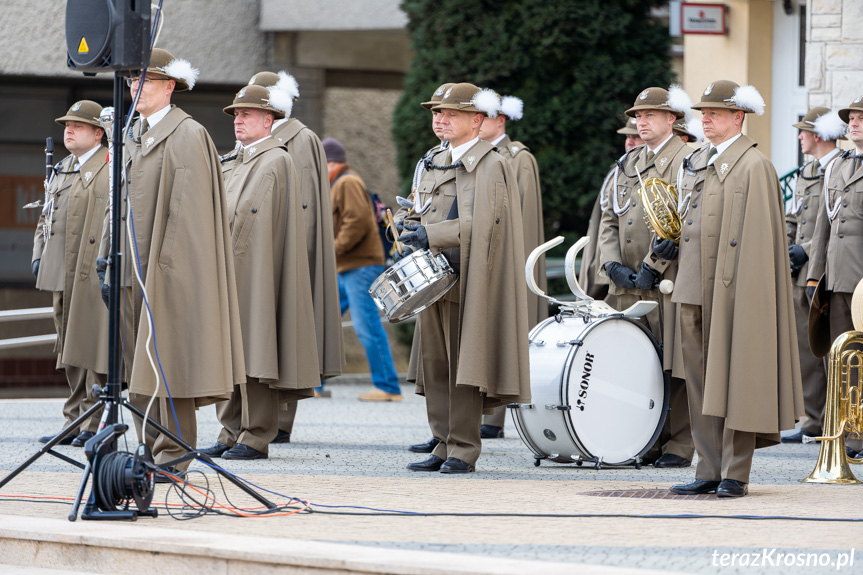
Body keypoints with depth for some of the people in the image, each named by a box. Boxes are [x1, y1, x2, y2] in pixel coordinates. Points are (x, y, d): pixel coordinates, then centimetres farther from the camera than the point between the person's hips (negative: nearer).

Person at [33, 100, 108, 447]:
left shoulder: (112, 167, -5)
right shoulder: (62, 170, 20)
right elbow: (47, 216, 26)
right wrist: (39, 255, 12)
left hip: (97, 273, -8)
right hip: (63, 275, 8)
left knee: (92, 349, -8)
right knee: (70, 351, 10)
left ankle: (96, 426, -5)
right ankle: (76, 422, 16)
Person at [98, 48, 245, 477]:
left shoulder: (188, 136, -8)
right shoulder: (132, 136, 17)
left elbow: (187, 207, -14)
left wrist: (166, 260, -19)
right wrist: (108, 253, 13)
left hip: (169, 265, -8)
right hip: (134, 266, 8)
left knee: (167, 358, -7)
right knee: (140, 358, 8)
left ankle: (174, 455, -4)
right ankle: (152, 449, 12)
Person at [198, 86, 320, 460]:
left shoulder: (276, 162, -8)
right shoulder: (240, 163, 20)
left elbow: (268, 226, -14)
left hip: (257, 274, -9)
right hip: (231, 274, 9)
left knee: (255, 355, -7)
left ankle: (256, 439, -5)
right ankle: (232, 434, 13)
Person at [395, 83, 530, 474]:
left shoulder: (491, 166, -7)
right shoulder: (436, 165, 17)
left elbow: (481, 222, -18)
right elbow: (418, 209, 22)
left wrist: (431, 235, -24)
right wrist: (406, 224, -1)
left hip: (468, 280, -7)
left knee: (464, 365, -6)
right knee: (434, 365, 6)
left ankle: (464, 449, -2)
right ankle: (445, 445, 12)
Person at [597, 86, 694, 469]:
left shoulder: (688, 162, -4)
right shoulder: (627, 164, 18)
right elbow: (610, 218, 16)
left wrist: (652, 267, -16)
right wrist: (612, 264, 0)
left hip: (669, 282, -7)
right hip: (629, 284, 7)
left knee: (673, 366, -5)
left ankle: (678, 446, -1)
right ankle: (648, 443, 13)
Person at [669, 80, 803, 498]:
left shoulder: (753, 166, -7)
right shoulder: (694, 163, 16)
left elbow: (757, 238, -11)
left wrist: (744, 289, -16)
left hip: (733, 290, -8)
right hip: (695, 290, 8)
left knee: (734, 377, -3)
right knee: (700, 380, 7)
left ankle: (735, 474, 1)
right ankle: (710, 471, 12)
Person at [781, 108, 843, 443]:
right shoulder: (807, 172, 19)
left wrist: (807, 250, -14)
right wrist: (786, 249, 10)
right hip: (803, 276, 8)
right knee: (806, 351, 5)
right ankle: (814, 422, 9)